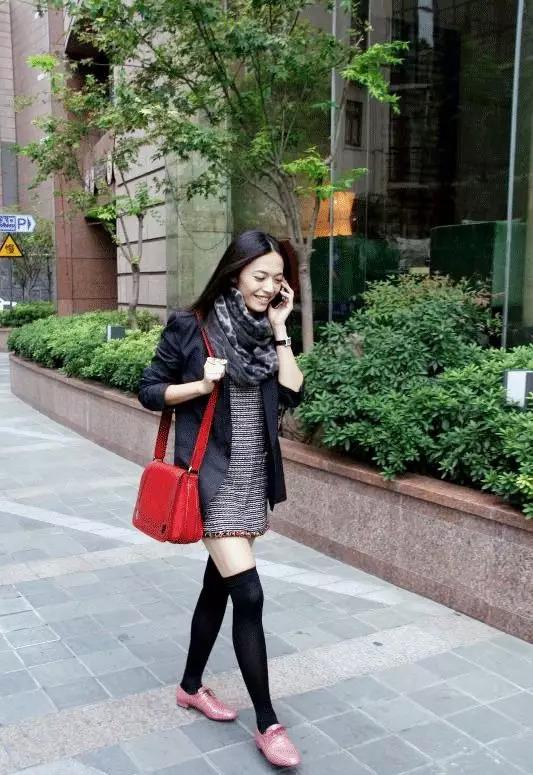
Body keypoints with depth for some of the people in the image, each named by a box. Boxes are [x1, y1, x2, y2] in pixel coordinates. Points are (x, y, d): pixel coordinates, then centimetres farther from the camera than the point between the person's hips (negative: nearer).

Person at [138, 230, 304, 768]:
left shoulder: (264, 332, 6)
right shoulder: (191, 325, -9)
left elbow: (292, 394, -3)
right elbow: (149, 391, -3)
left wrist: (280, 330, -6)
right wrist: (201, 384, -18)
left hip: (254, 475, 6)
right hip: (213, 474, -6)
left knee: (219, 585, 17)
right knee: (248, 594, -9)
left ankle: (191, 686, 36)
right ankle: (268, 724, 5)